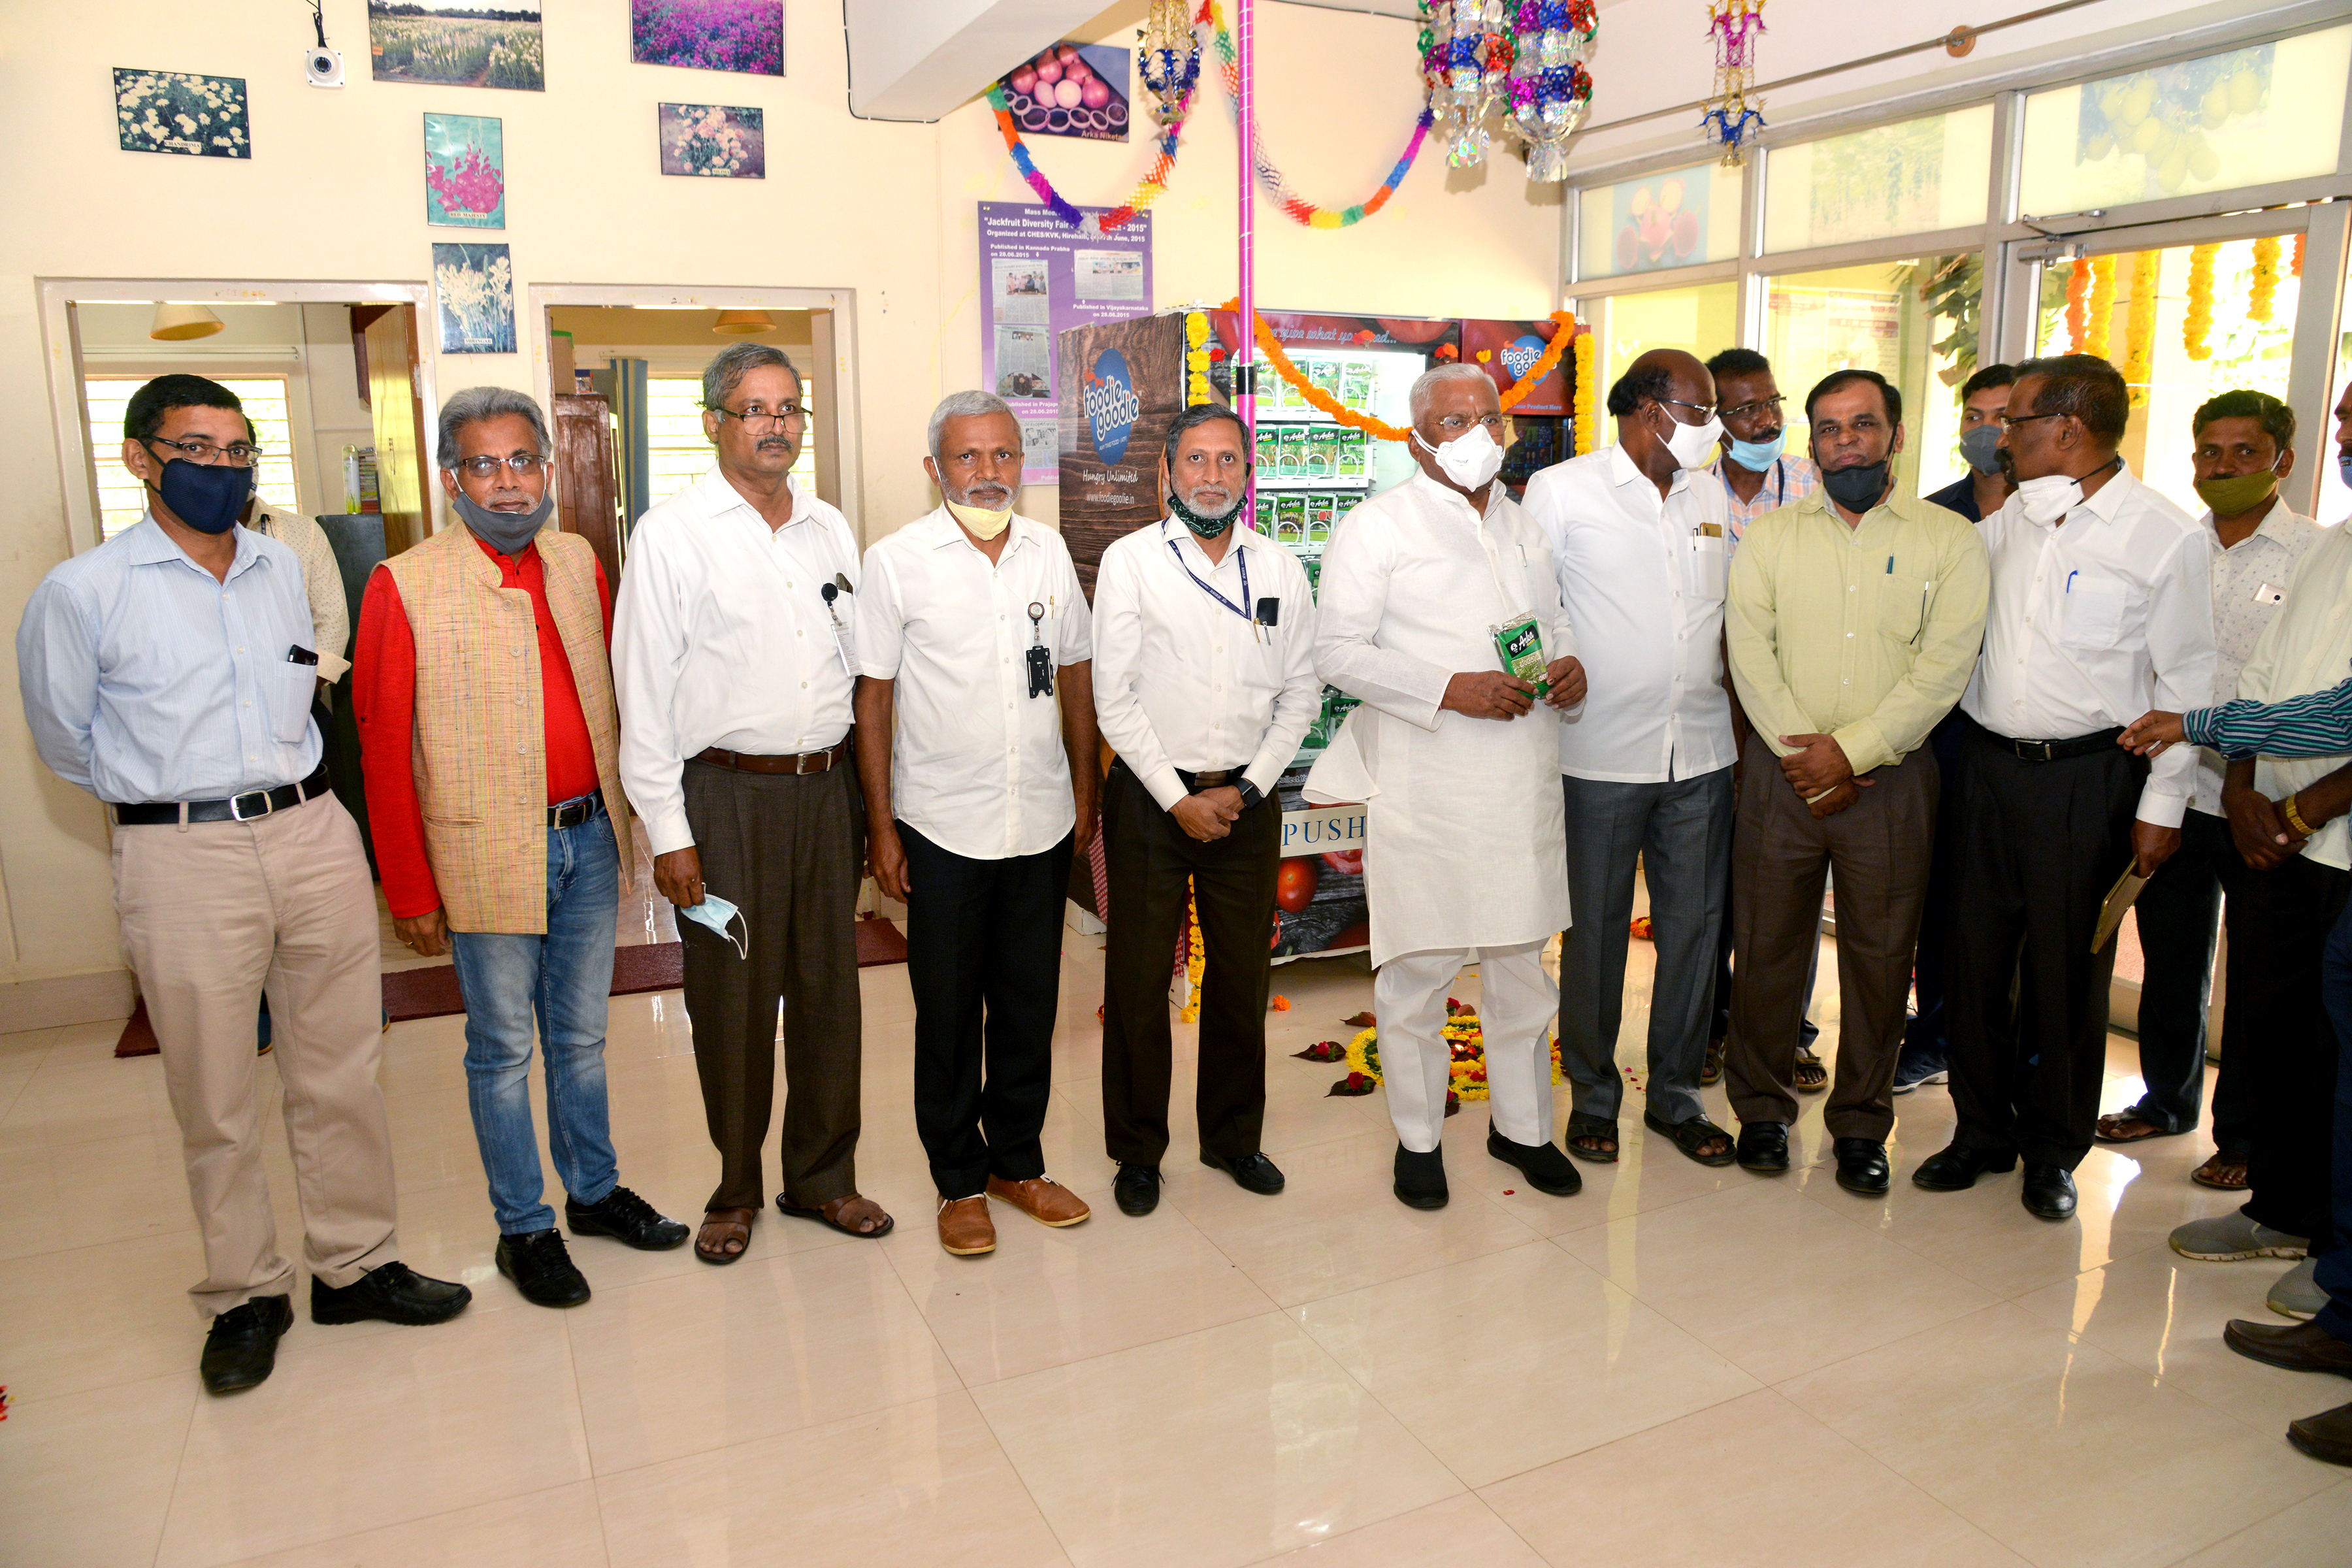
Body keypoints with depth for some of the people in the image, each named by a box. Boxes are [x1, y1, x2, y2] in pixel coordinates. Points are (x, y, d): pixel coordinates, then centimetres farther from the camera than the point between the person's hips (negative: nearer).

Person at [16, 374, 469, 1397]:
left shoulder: (286, 568, 10)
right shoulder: (81, 593, -3)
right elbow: (65, 739, 8)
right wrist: (170, 793, 14)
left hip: (314, 833, 4)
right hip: (182, 857, -3)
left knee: (341, 1074, 9)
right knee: (213, 1101, 5)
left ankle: (355, 1263, 24)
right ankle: (244, 1294, 22)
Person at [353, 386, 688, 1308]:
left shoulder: (578, 563, 5)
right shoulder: (405, 587, -10)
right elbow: (383, 752, -8)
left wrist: (622, 814, 10)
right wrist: (411, 893, -8)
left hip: (589, 841, 5)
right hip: (489, 856, -4)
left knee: (581, 1034, 18)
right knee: (503, 1048, 9)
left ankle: (594, 1191, 36)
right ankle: (523, 1229, 25)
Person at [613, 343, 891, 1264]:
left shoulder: (830, 530, 11)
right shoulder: (671, 534, -4)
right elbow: (644, 693, -6)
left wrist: (862, 790, 10)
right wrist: (668, 831, -9)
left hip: (824, 784, 4)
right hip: (726, 795, -4)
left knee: (829, 987, 11)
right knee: (731, 997, 5)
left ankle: (823, 1176, 27)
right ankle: (735, 1189, 25)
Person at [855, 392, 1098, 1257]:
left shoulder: (1048, 552, 5)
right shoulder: (896, 562, -6)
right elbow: (874, 697, -4)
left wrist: (1086, 790, 11)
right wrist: (881, 827, -6)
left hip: (1042, 822, 4)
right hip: (943, 825, -3)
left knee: (1029, 1002, 14)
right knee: (948, 1013, 8)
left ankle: (1017, 1160, 30)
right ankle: (959, 1180, 24)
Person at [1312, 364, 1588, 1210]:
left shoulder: (1527, 527, 17)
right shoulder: (1377, 527, -3)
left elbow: (1555, 621, 26)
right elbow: (1336, 650, -10)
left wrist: (1571, 664, 2)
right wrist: (1449, 689, -20)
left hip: (1523, 781, 6)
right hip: (1423, 784, -6)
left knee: (1522, 959, 14)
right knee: (1418, 967, 2)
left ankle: (1521, 1126, 31)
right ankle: (1417, 1138, 20)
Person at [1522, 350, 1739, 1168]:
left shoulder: (1713, 495, 12)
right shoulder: (1562, 489, -3)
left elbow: (1735, 602, 19)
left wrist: (1734, 681, 11)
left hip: (1701, 754, 5)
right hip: (1603, 754, -4)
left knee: (1693, 924, 10)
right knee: (1595, 927, 6)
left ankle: (1675, 1094, 26)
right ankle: (1593, 1095, 23)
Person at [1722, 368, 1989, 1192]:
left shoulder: (1950, 540, 2)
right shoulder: (1770, 537, 7)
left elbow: (1944, 666, -7)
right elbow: (1750, 652, -2)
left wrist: (1852, 751, -14)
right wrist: (1798, 746, -13)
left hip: (1890, 777, -1)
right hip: (1781, 773, 1)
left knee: (1880, 953, 7)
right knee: (1768, 944, 7)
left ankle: (1861, 1123, 23)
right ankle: (1762, 1108, 24)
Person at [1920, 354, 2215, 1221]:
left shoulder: (2168, 537, -6)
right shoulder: (2012, 517, 6)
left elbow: (2186, 685, -5)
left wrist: (2161, 807, -7)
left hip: (2087, 774, -4)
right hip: (1990, 761, 4)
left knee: (2067, 965, 6)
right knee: (1977, 951, 9)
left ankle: (2053, 1149, 24)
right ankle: (1983, 1128, 26)